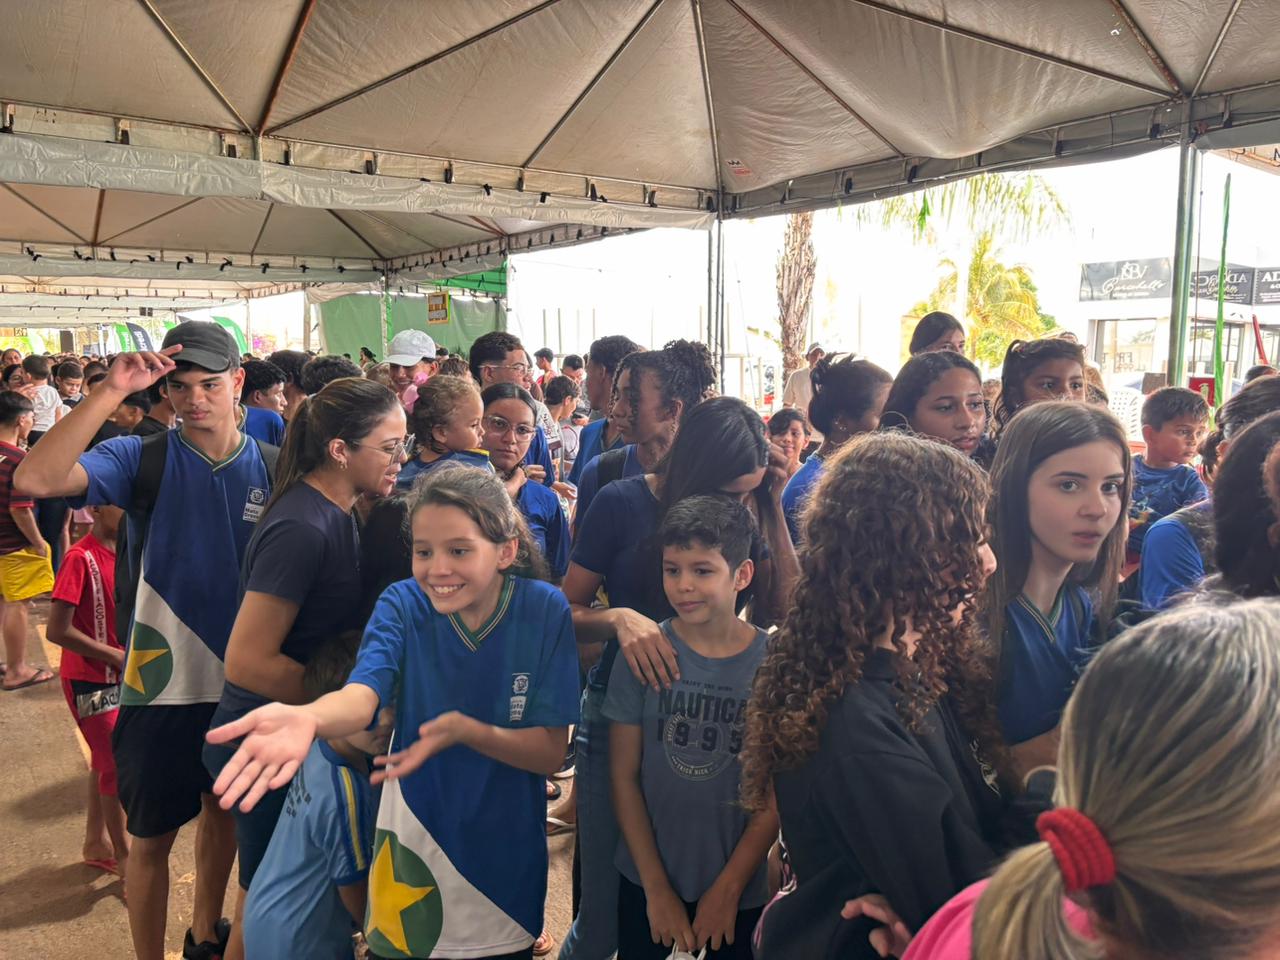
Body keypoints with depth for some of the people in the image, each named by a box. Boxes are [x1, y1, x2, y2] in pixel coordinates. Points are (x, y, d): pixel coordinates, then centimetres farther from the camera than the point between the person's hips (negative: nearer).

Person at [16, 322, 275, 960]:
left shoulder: (270, 467, -4)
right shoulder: (143, 459, -10)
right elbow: (35, 479, -28)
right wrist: (111, 390, -31)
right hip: (164, 685, -3)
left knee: (225, 808, 23)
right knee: (152, 835, 11)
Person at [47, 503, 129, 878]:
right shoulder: (79, 558, -21)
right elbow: (57, 630, -25)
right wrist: (115, 656, -19)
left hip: (118, 677, 7)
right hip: (88, 681, -7)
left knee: (105, 760, 18)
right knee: (115, 765, 0)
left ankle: (96, 844, 34)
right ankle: (124, 857, 15)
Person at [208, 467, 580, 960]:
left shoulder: (546, 611, -16)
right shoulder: (403, 603, -13)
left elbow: (550, 753, -15)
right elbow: (361, 695, -31)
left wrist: (464, 730, -31)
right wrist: (306, 717, -53)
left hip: (506, 856, 0)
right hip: (413, 848, 1)